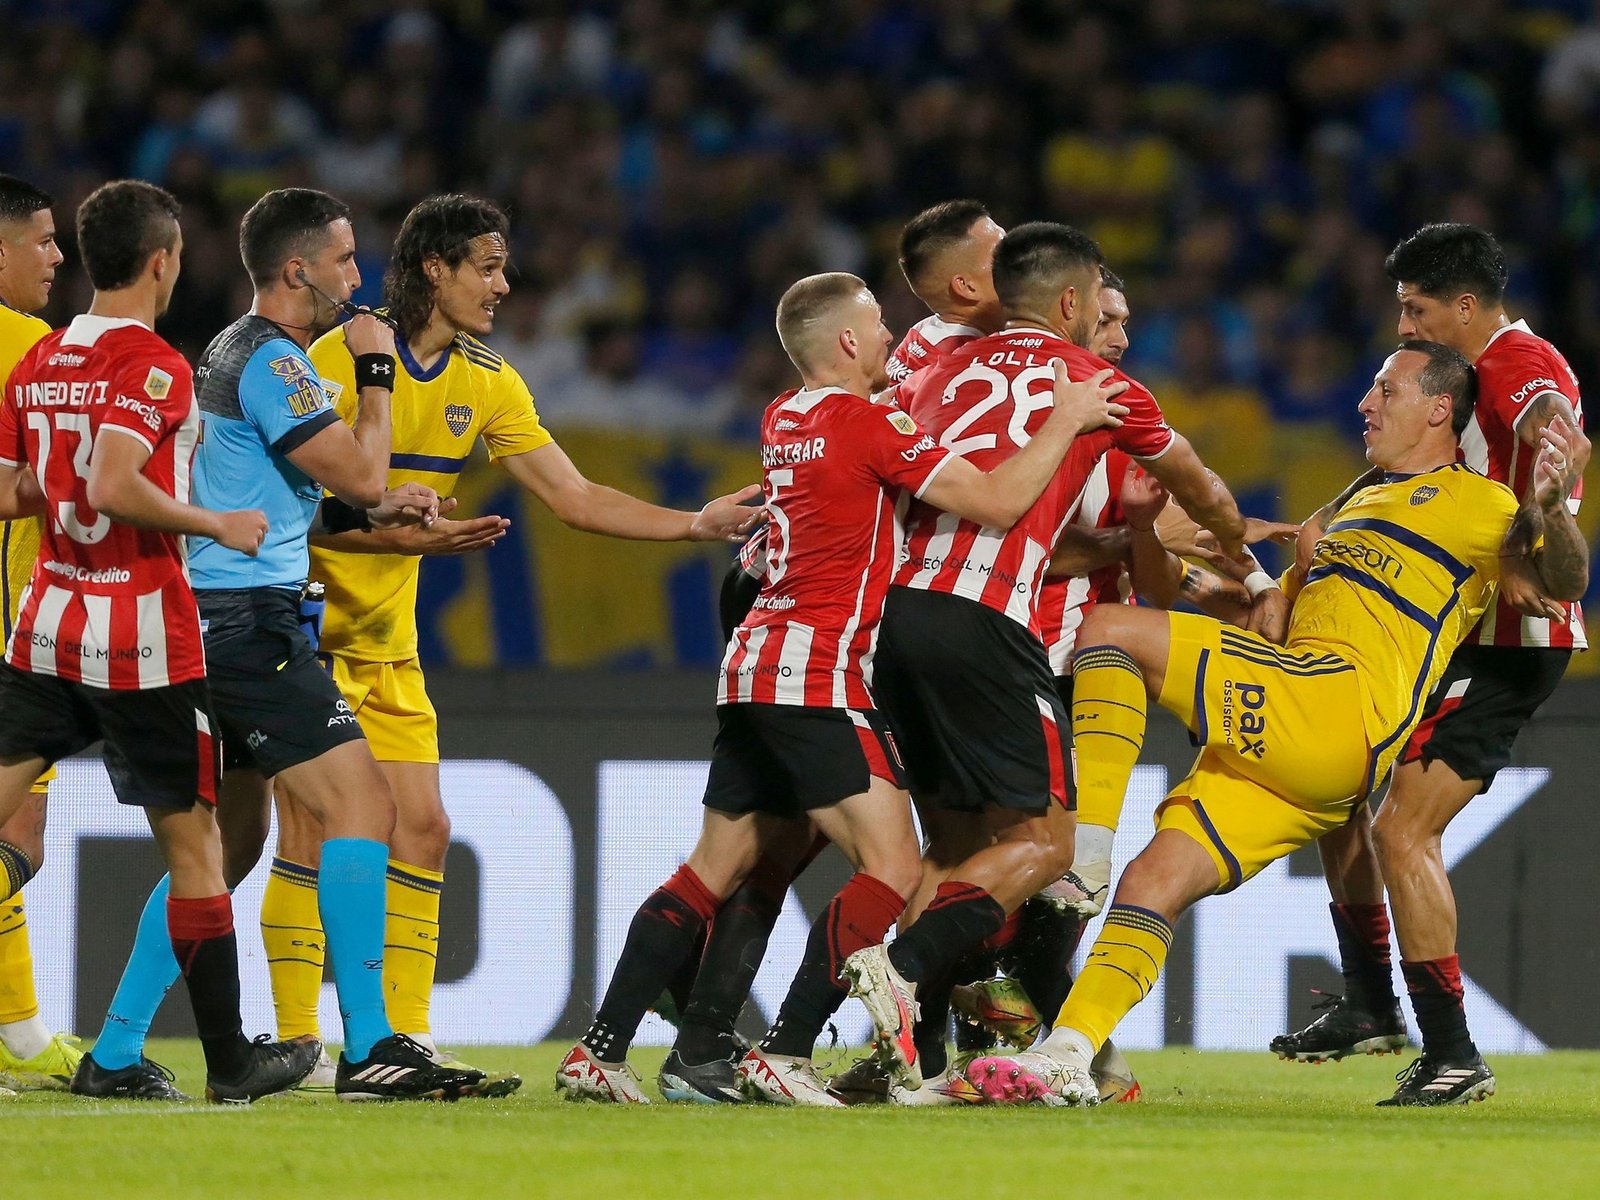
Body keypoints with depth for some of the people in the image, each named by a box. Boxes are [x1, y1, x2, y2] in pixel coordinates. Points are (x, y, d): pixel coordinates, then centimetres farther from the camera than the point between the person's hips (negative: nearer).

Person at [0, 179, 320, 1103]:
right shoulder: (153, 365, -13)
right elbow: (115, 488, -26)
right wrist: (219, 525, -14)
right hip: (143, 640, -6)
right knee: (194, 844, 5)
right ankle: (232, 1058, 11)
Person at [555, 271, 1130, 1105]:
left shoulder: (783, 421, 14)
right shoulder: (867, 424, -10)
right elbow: (998, 501, -14)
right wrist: (1066, 420, -4)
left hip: (754, 663, 9)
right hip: (820, 673, -9)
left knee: (715, 870, 13)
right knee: (892, 870, -10)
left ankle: (598, 1052, 9)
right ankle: (784, 1053, -18)